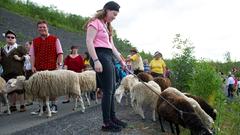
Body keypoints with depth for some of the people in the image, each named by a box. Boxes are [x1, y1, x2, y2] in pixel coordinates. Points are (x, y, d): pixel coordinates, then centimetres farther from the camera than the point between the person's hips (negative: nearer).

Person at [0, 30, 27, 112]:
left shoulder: (20, 48, 4)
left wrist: (20, 58, -12)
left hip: (18, 72, -5)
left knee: (19, 89, -1)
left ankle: (22, 105, 7)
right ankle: (12, 106, 18)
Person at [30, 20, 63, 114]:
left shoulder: (55, 39, 5)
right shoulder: (35, 41, 14)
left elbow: (60, 53, 0)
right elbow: (32, 55, 11)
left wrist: (59, 65, -9)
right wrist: (33, 66, -1)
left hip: (52, 68, -3)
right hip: (39, 69, 3)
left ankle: (53, 105, 16)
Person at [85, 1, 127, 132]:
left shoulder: (107, 26, 24)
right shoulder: (95, 22, -3)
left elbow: (112, 46, 23)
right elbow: (89, 42, -14)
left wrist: (121, 61, 18)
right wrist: (96, 61, -23)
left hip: (109, 57, 9)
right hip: (101, 56, -9)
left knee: (112, 90, 11)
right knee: (108, 90, -9)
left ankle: (113, 118, 22)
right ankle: (107, 123, -1)